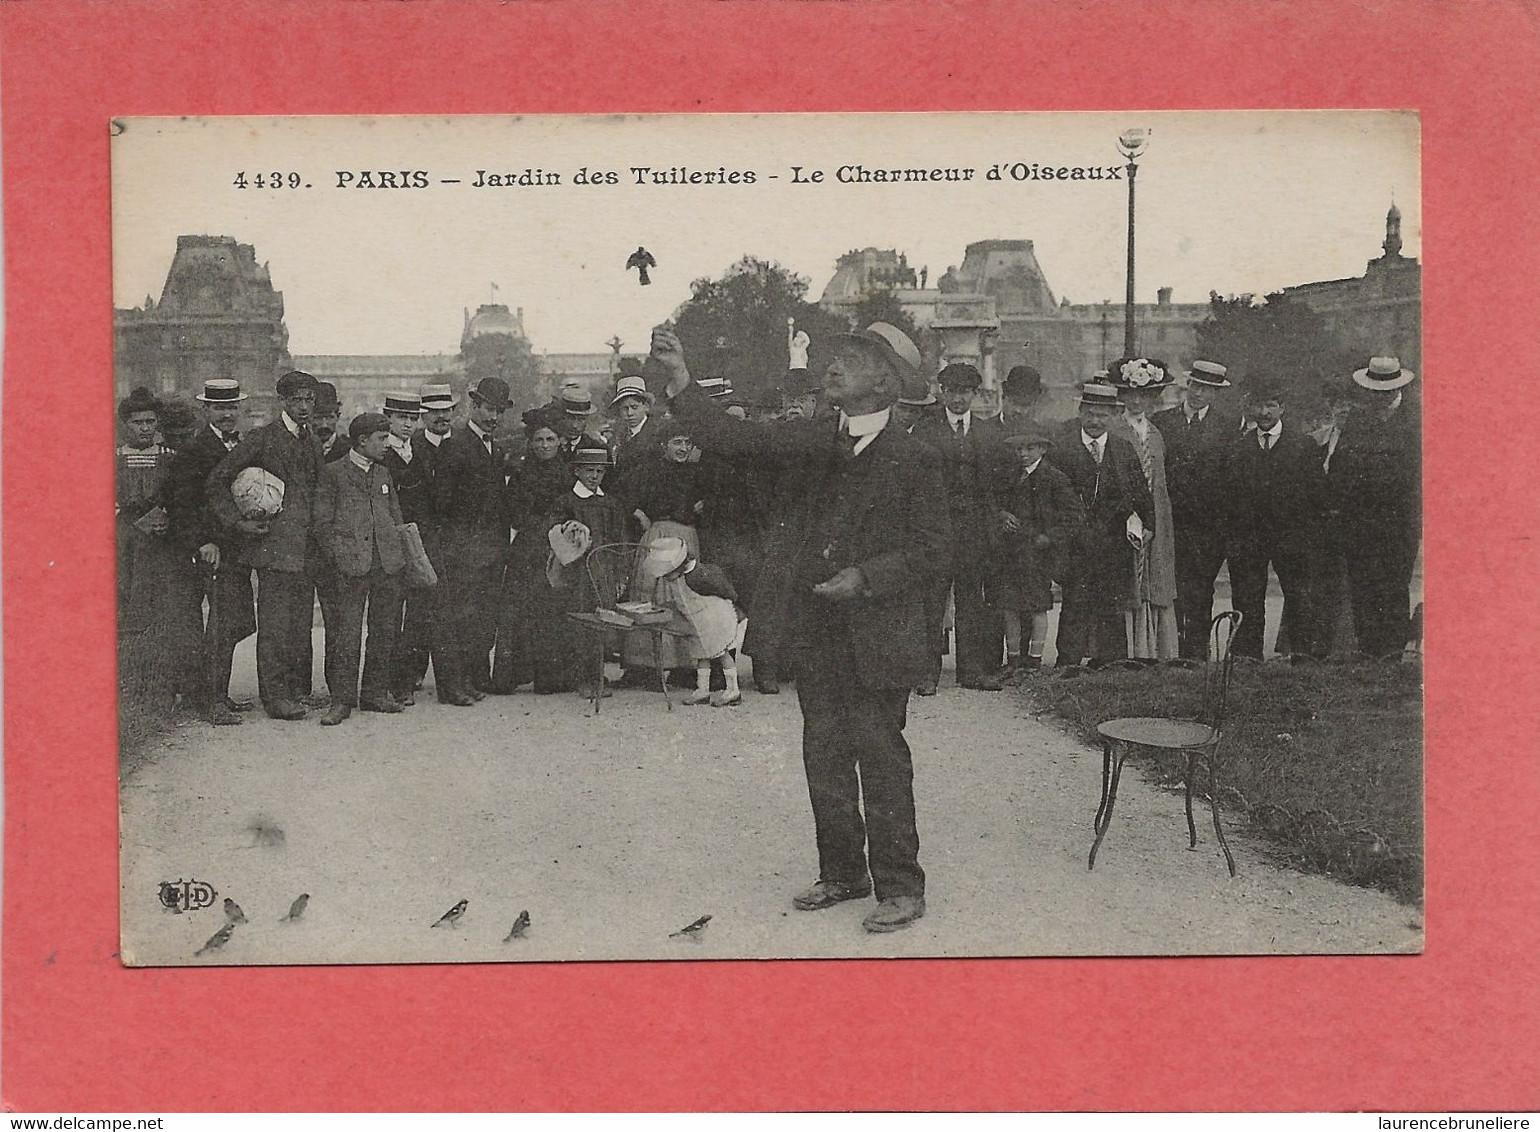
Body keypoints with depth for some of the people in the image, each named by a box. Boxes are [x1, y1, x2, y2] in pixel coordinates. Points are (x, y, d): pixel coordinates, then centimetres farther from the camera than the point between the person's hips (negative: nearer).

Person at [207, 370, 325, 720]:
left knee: (301, 623, 9)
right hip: (275, 545, -6)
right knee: (275, 624, -4)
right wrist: (237, 522, -9)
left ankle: (296, 689, 16)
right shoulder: (262, 438, -4)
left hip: (306, 548, 6)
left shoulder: (313, 444, 16)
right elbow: (218, 481, -3)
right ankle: (275, 695, 0)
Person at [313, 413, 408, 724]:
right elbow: (323, 523, 0)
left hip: (388, 563, 6)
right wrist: (338, 557, -7)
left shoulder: (383, 474, 20)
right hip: (350, 564, -5)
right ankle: (342, 700, -2)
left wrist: (399, 556, 12)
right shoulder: (333, 473, 3)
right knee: (345, 632, -7)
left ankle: (376, 694, 16)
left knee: (384, 631, 6)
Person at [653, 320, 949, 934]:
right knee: (824, 756, 13)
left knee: (881, 760, 0)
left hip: (877, 637, -6)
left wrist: (866, 578, -17)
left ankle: (900, 887, 12)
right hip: (816, 635, 6)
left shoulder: (914, 461, -8)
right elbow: (732, 437, 0)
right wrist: (680, 378, -9)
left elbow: (932, 551, -6)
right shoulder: (811, 440, 6)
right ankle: (842, 872, 28)